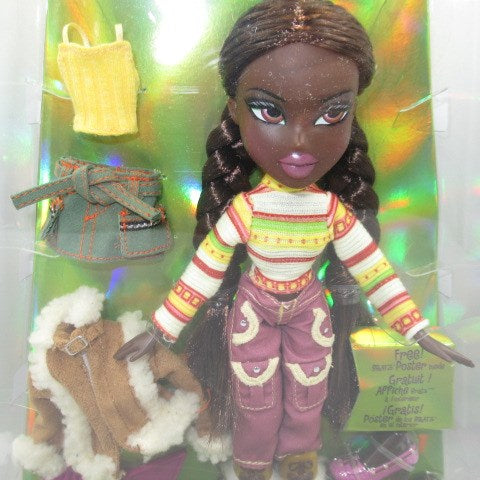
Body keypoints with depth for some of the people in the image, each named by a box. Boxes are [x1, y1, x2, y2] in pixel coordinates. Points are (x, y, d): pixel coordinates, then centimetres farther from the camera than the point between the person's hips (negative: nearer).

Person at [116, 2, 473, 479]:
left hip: (309, 310, 3)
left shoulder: (334, 210, -18)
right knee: (258, 398, 18)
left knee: (305, 396, 22)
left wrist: (418, 330, -5)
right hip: (253, 310, -2)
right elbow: (202, 273, -16)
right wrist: (159, 331, -12)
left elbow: (374, 269, -8)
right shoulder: (243, 209, -24)